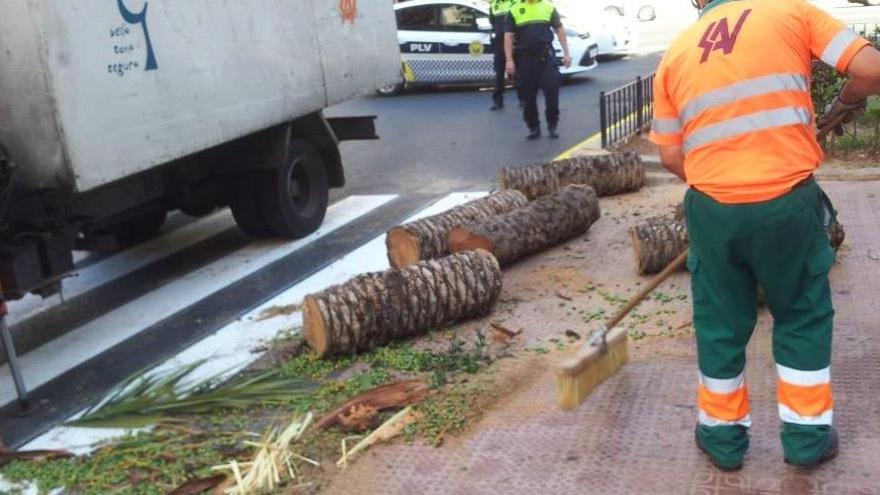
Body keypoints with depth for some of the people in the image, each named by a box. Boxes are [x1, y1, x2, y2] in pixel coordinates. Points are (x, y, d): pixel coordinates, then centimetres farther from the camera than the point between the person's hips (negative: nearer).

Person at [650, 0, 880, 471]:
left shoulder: (675, 53, 10)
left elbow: (670, 155, 8)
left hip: (713, 208, 2)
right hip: (788, 202, -2)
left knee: (720, 323, 18)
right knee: (802, 317, 18)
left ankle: (722, 435, 30)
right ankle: (807, 435, 28)